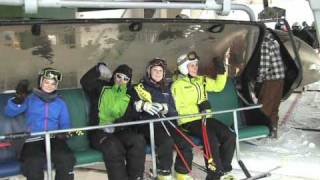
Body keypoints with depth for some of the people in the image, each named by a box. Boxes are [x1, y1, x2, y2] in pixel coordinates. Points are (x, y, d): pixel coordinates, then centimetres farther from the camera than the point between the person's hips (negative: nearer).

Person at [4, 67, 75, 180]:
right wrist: (18, 99, -13)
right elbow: (9, 112, 5)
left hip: (54, 138, 2)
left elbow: (65, 124, 19)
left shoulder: (60, 103, 20)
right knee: (34, 163, -35)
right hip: (33, 139, -1)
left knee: (66, 159, -31)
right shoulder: (30, 99, 14)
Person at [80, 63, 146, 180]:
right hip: (100, 132, -3)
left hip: (120, 131, 3)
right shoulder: (102, 88, 11)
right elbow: (85, 82, -7)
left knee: (138, 140, -27)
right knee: (113, 147, -34)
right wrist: (99, 69, -16)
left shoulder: (129, 97, 16)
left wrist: (115, 125, -16)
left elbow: (130, 118, 2)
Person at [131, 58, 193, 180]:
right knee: (167, 141, -33)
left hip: (165, 123, 5)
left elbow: (173, 110, 15)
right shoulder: (139, 88, 9)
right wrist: (143, 105, -21)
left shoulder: (166, 89, 22)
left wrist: (165, 108, -8)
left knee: (185, 142, -18)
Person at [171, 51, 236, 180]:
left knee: (230, 136, -13)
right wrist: (198, 108, -21)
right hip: (189, 121, -6)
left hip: (205, 118, 7)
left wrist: (221, 72, 5)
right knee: (211, 139, -31)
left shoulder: (201, 80, 17)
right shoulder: (177, 85, -4)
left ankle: (224, 169, 0)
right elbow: (179, 109, -11)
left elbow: (218, 86, 19)